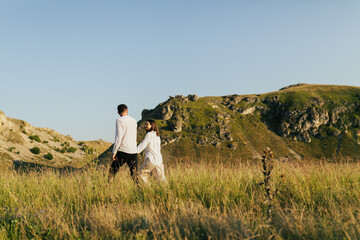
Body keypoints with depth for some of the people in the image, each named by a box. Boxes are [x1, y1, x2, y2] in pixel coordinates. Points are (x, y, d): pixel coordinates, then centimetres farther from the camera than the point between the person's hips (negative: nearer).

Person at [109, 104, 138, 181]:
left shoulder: (119, 120, -5)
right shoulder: (134, 121, 13)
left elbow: (118, 138, -11)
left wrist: (114, 152, -8)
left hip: (123, 150, -5)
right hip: (134, 151, 5)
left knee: (112, 171, 1)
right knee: (134, 174, 9)